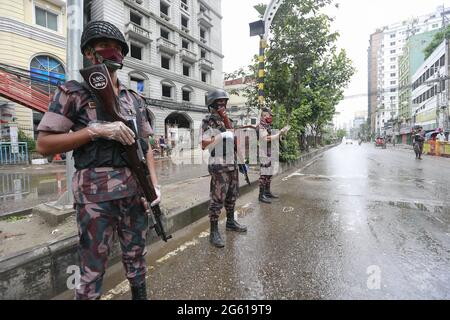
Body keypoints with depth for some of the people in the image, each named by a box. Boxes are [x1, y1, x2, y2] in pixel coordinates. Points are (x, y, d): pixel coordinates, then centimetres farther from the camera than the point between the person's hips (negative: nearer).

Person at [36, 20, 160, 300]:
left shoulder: (135, 98, 13)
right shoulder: (73, 91, 2)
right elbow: (44, 144, -3)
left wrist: (154, 184, 0)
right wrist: (96, 129, -16)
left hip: (136, 189, 4)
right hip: (97, 191, -4)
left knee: (137, 258, 18)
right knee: (93, 268, 7)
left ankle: (140, 295, 38)